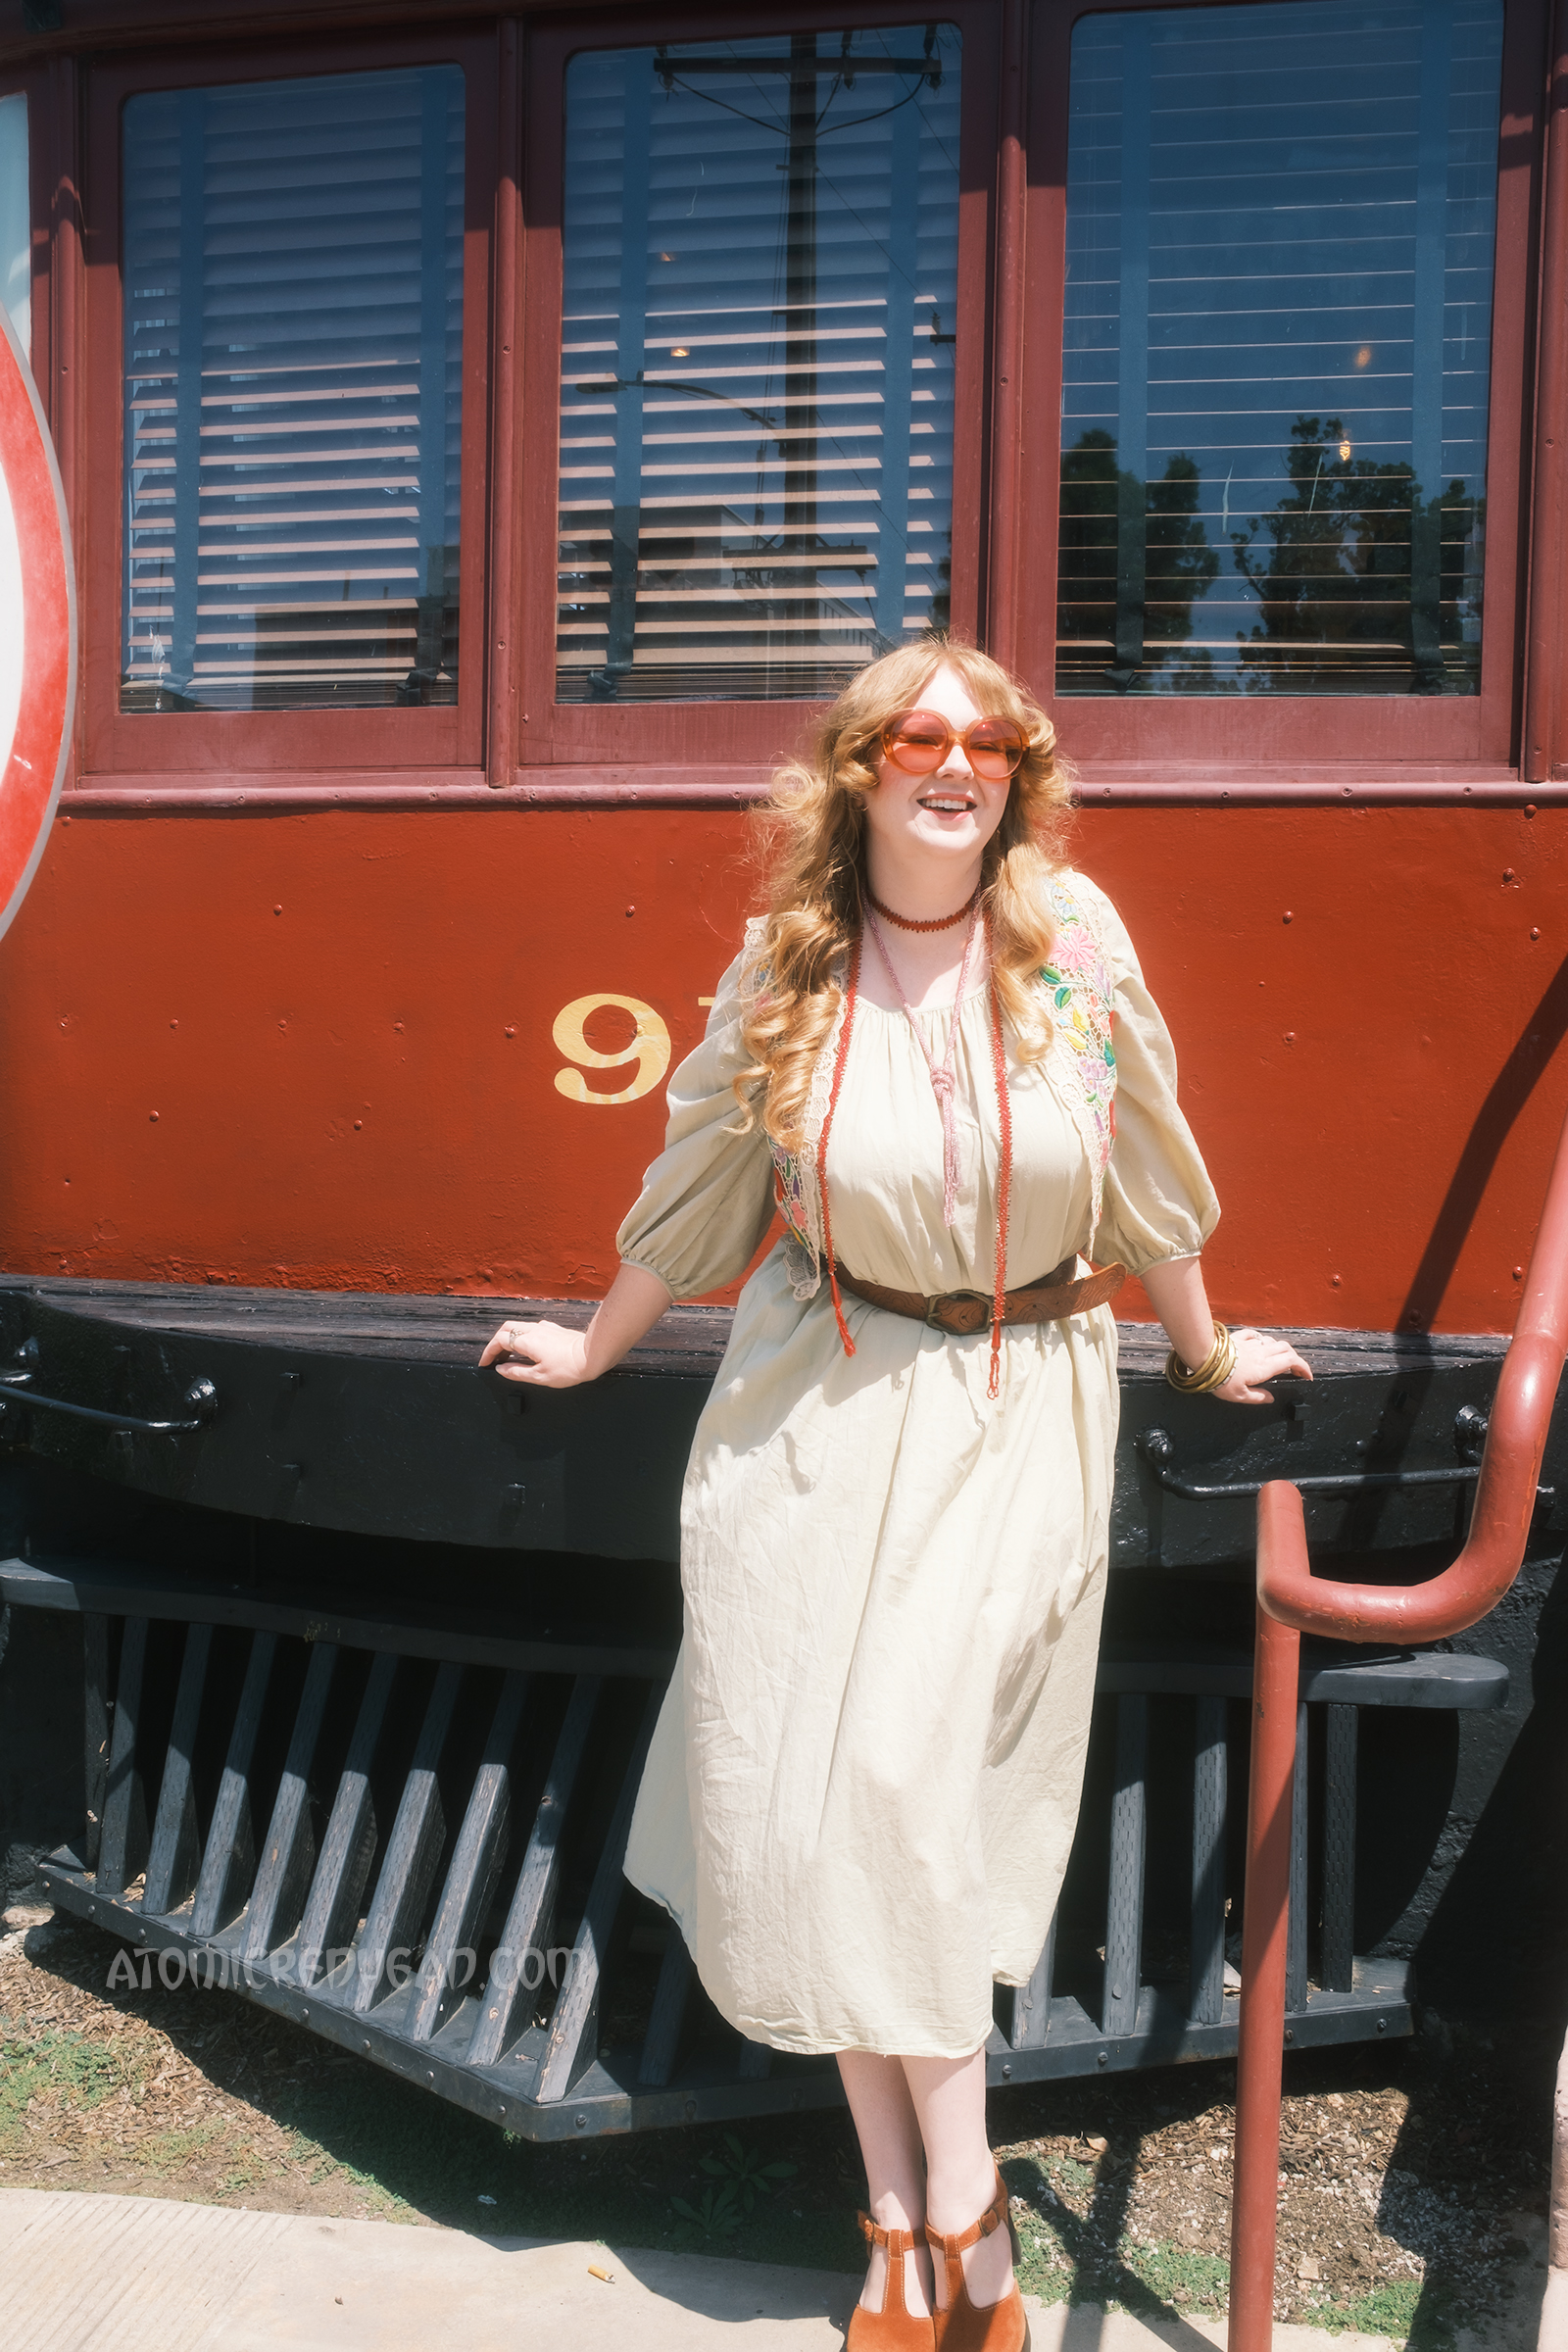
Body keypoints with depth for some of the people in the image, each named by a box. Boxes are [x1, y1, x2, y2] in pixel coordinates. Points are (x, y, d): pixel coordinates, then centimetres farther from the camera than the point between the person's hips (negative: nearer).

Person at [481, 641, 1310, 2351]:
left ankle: (936, 2206, 14)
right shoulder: (786, 966, -2)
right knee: (811, 1780, 0)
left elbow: (1146, 1173, 6)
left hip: (1016, 1409, -2)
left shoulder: (1073, 938, -5)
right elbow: (700, 1181, 10)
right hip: (819, 1407, 2)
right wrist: (593, 1350, 19)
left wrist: (1203, 1353, 17)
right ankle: (930, 2208, 18)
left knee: (910, 1776, -7)